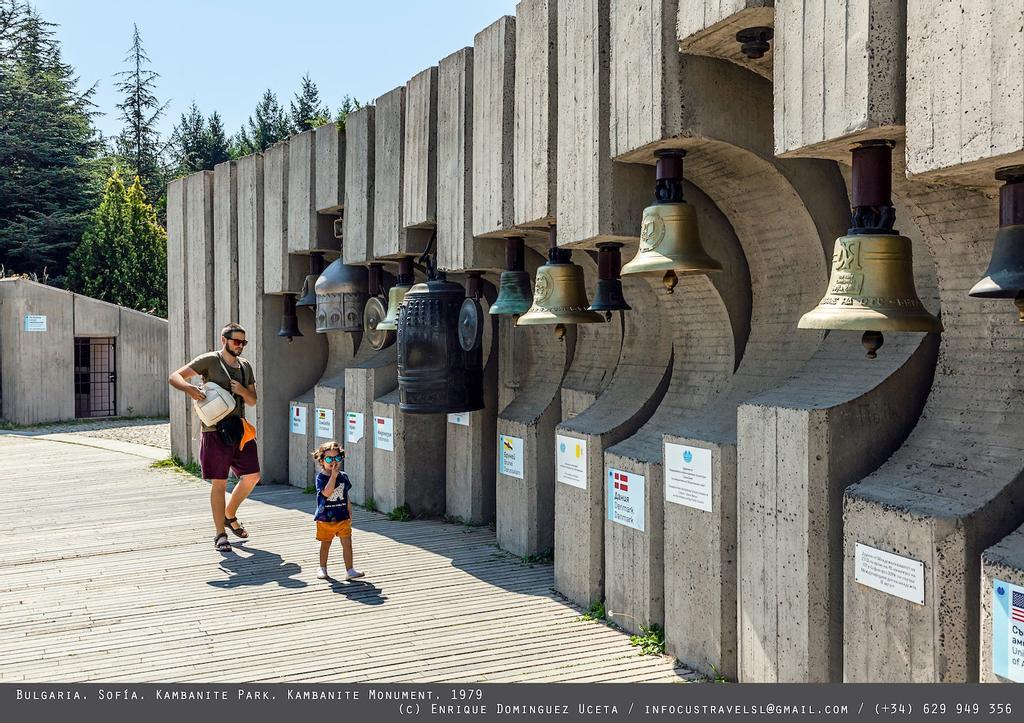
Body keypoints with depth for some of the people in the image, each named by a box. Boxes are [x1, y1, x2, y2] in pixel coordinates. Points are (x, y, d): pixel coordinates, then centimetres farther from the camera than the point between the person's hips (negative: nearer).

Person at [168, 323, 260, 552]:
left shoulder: (245, 366, 14)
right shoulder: (209, 361, -4)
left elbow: (252, 401, 16)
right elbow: (174, 377, -9)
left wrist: (243, 391, -6)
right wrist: (189, 388, -29)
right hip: (215, 431, -6)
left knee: (252, 476, 7)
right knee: (219, 483, -2)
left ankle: (229, 516, 30)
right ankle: (220, 535, 7)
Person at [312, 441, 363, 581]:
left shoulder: (343, 476, 3)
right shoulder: (321, 477, -10)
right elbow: (326, 493, -27)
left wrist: (350, 514, 12)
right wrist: (333, 475, -25)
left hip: (342, 518, 3)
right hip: (325, 518, -2)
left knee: (347, 543, -4)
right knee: (325, 544, 14)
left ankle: (349, 570, 0)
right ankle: (322, 568, 32)